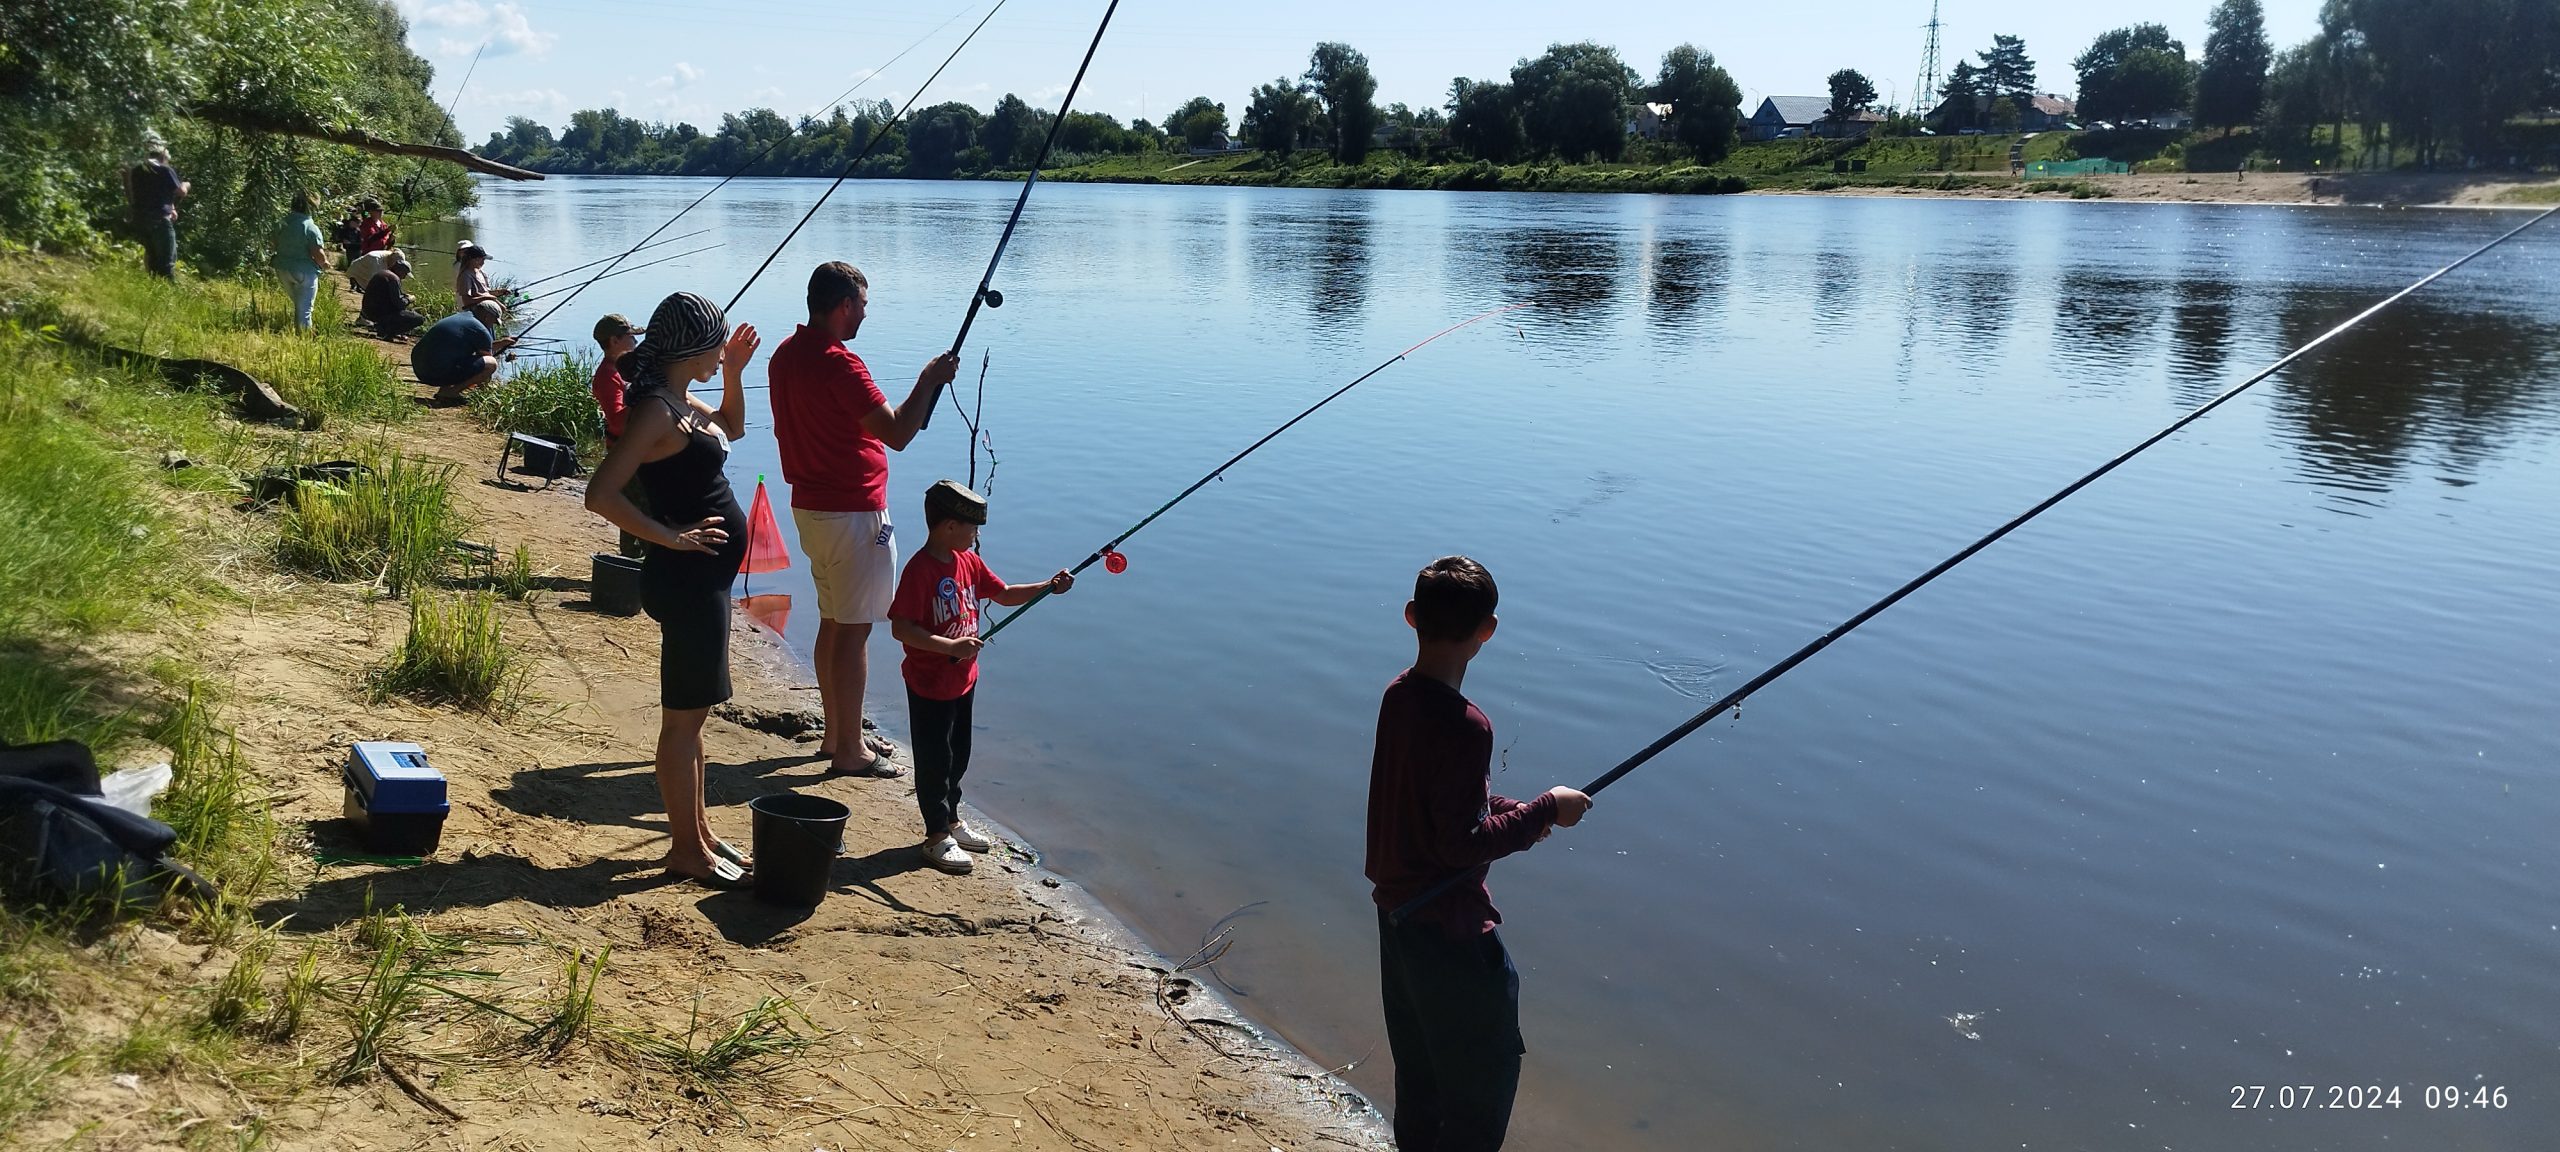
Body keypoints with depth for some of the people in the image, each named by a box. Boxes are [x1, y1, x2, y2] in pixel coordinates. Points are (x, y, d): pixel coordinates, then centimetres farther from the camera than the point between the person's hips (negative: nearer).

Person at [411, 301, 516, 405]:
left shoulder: (461, 316, 19)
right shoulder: (481, 330, -8)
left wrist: (502, 343, 39)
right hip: (439, 374, -9)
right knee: (491, 363, -9)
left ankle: (444, 389, 13)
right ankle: (449, 392, -11)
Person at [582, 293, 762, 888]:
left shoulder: (679, 400, 10)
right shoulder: (655, 409, -19)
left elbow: (732, 428, 29)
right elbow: (601, 496, -26)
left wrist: (734, 373, 14)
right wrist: (673, 537, -21)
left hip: (704, 577, 10)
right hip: (686, 578, -10)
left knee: (693, 711, 17)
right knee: (684, 716, 0)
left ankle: (698, 833, 28)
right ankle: (686, 849, 11)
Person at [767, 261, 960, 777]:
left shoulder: (786, 354, 8)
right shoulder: (840, 364, -21)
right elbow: (897, 434, -24)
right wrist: (929, 380, -12)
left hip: (809, 506, 10)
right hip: (852, 512, -10)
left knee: (833, 622, 17)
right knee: (854, 629, -2)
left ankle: (838, 733, 27)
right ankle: (850, 750, 4)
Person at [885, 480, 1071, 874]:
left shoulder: (968, 561, 4)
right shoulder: (920, 569, -23)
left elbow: (1004, 594, 14)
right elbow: (901, 629, -27)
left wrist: (1048, 587, 0)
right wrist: (952, 646, -33)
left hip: (963, 679, 8)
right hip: (929, 684, -8)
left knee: (958, 755, 20)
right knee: (935, 760, 3)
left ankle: (951, 820, 36)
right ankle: (936, 837, 15)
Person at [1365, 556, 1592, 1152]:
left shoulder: (1399, 694, 0)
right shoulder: (1464, 727, -27)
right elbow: (1461, 843, -25)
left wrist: (1509, 810, 2)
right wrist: (1544, 812, -15)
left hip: (1399, 911, 9)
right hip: (1450, 928, -9)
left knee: (1421, 1068, 23)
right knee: (1485, 1074, 8)